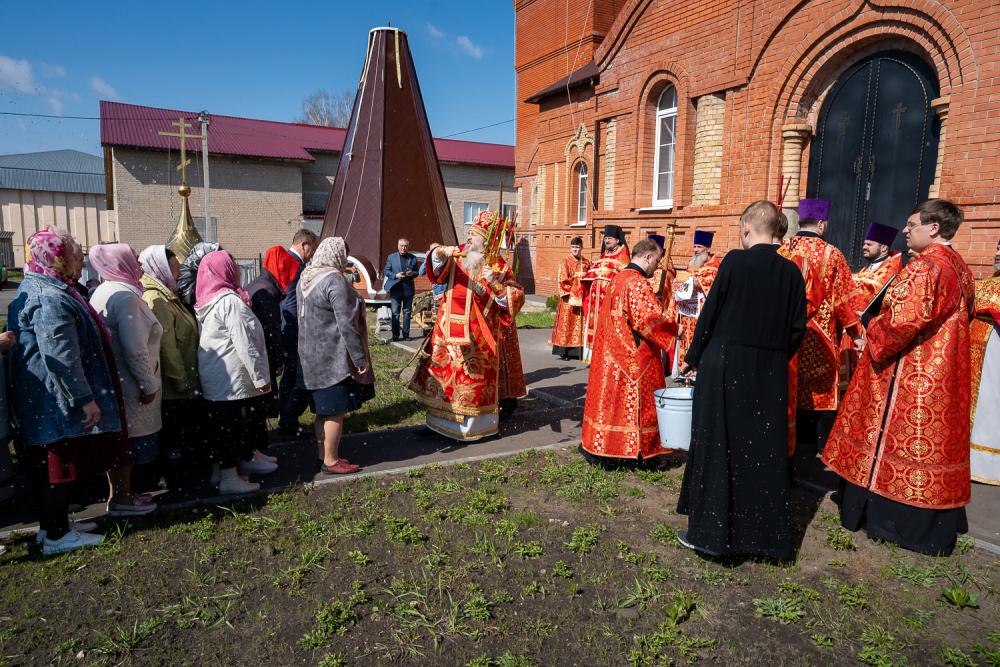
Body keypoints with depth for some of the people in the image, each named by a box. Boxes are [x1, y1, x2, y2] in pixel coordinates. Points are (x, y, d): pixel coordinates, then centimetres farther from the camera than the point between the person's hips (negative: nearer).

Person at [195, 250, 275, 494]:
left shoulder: (210, 301, 12)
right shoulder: (230, 301, -18)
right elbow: (245, 343, -21)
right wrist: (261, 376, -16)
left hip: (216, 378, 9)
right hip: (231, 379, -9)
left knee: (245, 422, 19)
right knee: (231, 426, -1)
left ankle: (245, 460, 31)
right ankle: (228, 478, 7)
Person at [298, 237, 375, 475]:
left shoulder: (305, 278, 10)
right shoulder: (335, 280, -18)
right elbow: (347, 323, -21)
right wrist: (360, 358, -16)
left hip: (312, 355, 9)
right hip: (334, 356, -9)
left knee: (324, 409, 16)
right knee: (336, 410, 1)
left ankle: (323, 455, 25)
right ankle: (331, 461, 9)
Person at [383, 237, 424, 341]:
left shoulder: (413, 258, 7)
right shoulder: (391, 257, 4)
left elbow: (417, 272, 12)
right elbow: (386, 271, 4)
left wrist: (412, 273, -12)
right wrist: (395, 275, -13)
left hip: (408, 289, 1)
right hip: (395, 288, -1)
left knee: (407, 312, 7)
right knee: (395, 313, 0)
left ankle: (406, 334, 13)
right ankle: (395, 335, 6)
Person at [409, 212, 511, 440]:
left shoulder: (495, 265, -1)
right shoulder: (456, 256, 6)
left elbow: (508, 299, -6)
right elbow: (436, 271, -12)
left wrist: (494, 282, -24)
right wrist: (440, 254, -32)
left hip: (477, 334, -3)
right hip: (450, 330, 3)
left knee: (474, 376, 3)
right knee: (444, 370, 8)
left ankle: (474, 423, 18)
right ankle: (445, 418, 24)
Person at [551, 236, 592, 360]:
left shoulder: (586, 262, 13)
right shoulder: (565, 261, 1)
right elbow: (562, 279, -6)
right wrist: (575, 276, -14)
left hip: (582, 298, 4)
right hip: (569, 298, -4)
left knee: (581, 324, 2)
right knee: (566, 324, -4)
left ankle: (578, 350, 7)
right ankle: (563, 351, -1)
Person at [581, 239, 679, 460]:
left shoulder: (617, 278, 11)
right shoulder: (639, 283, -18)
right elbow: (651, 321, -23)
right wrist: (674, 328, -11)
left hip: (611, 355, 9)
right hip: (635, 357, -9)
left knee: (612, 397, 14)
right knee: (635, 401, 2)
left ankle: (604, 443, 22)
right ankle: (636, 448, 12)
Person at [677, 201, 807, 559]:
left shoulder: (735, 261, -10)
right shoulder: (791, 271, 3)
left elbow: (710, 313, -8)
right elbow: (797, 328, 5)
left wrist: (692, 359, 2)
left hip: (725, 368, -4)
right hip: (771, 376, 4)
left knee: (717, 447, 6)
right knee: (764, 452, 13)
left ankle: (710, 530, 13)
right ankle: (763, 532, 23)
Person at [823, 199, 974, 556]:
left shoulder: (923, 267, -19)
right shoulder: (960, 268, 10)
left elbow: (903, 319, -25)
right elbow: (964, 315, 20)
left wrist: (873, 340, -10)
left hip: (911, 372, -9)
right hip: (946, 374, 9)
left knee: (901, 436, 2)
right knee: (938, 438, 15)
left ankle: (893, 517, 14)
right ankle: (939, 523, 26)